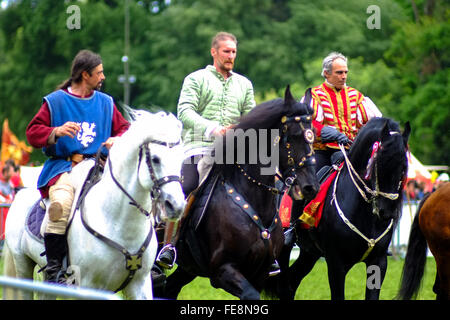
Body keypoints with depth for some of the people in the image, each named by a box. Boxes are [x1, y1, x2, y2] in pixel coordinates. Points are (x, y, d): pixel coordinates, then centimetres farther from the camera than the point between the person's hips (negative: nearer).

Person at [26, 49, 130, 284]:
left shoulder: (105, 103, 18)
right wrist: (57, 131, -16)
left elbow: (123, 128, 20)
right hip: (63, 166, -3)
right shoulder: (55, 102, 7)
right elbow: (33, 132, 3)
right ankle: (54, 268, -26)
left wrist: (117, 140, -3)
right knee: (61, 203, -34)